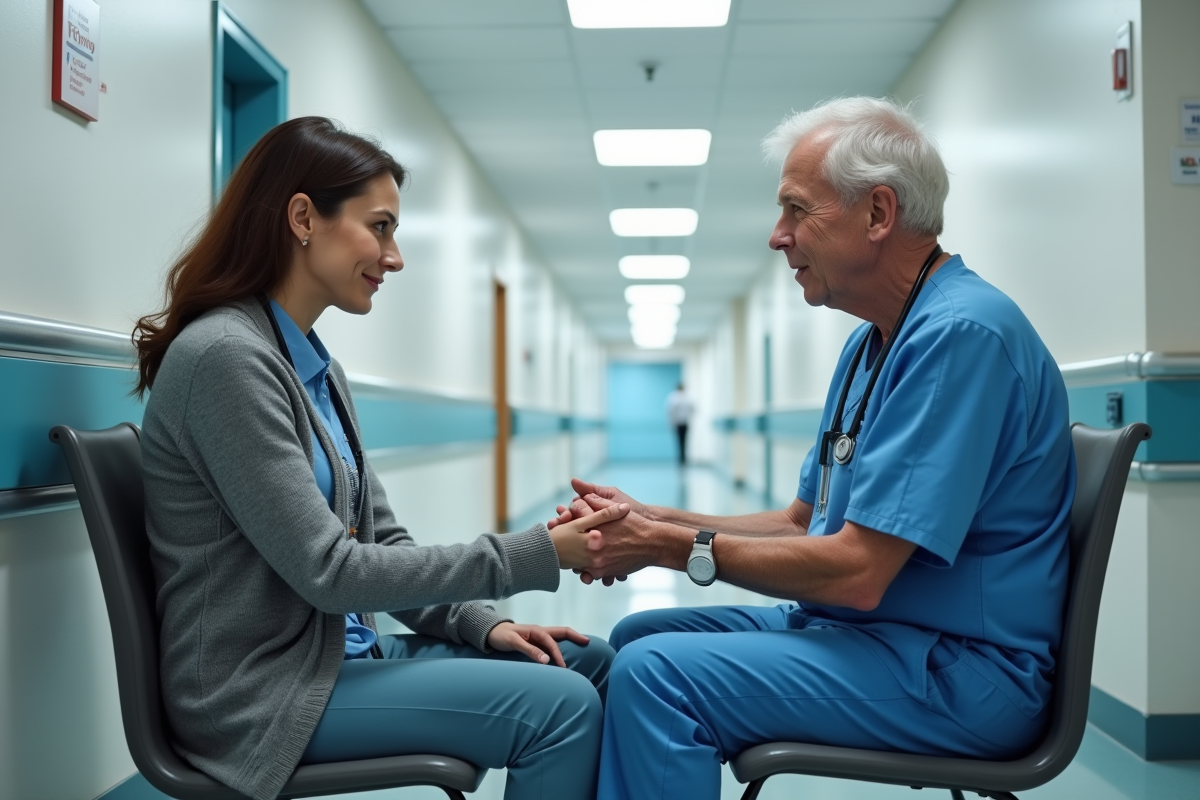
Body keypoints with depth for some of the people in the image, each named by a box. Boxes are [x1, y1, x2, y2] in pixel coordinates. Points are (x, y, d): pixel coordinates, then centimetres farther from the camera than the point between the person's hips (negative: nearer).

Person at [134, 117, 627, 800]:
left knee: (587, 661, 3)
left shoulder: (319, 368, 11)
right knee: (558, 705, -19)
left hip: (339, 653, 9)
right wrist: (538, 554, -19)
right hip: (260, 690, -9)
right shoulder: (226, 357, -17)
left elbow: (381, 540, 12)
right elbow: (328, 570, -21)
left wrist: (483, 624, -3)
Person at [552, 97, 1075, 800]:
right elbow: (804, 523, 15)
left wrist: (677, 547, -14)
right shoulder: (872, 343, 13)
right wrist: (652, 522, 2)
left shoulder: (961, 333, -21)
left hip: (959, 670, -10)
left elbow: (855, 571, -25)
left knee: (656, 672, -21)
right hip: (860, 628, 10)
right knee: (637, 635, 10)